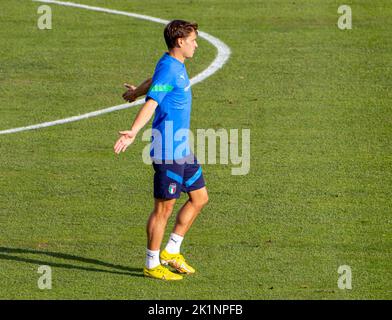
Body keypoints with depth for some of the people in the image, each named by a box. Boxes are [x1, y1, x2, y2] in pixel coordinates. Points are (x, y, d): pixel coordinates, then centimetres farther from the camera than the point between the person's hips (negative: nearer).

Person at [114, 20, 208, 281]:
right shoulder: (168, 69, -18)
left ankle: (171, 252, 23)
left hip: (183, 148, 10)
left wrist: (137, 92, 51)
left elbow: (154, 82, 32)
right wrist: (133, 132, -43)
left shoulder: (177, 66, 11)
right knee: (164, 208, -2)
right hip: (168, 150, -10)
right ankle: (152, 264, 9)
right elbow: (151, 104, -29)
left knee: (200, 198, 14)